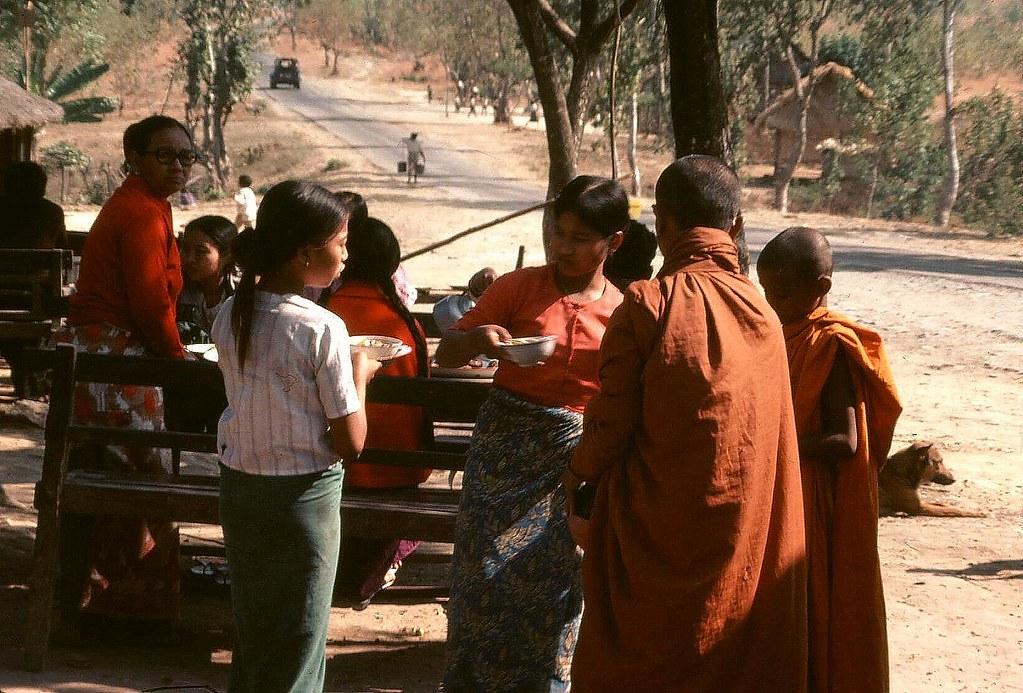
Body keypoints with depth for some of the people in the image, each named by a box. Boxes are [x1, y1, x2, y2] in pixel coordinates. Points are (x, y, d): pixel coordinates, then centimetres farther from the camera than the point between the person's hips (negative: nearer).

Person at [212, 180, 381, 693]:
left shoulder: (230, 314, -1)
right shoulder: (322, 328, -19)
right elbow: (350, 444, -17)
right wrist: (358, 375, -2)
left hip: (238, 487, 6)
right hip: (302, 494, -6)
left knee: (251, 631, 20)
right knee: (295, 647, 7)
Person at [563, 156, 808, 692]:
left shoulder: (646, 305, -13)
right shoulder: (763, 315, -3)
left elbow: (613, 421, -11)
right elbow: (768, 438, 0)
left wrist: (579, 477, 8)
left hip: (653, 528, -3)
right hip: (744, 541, 3)